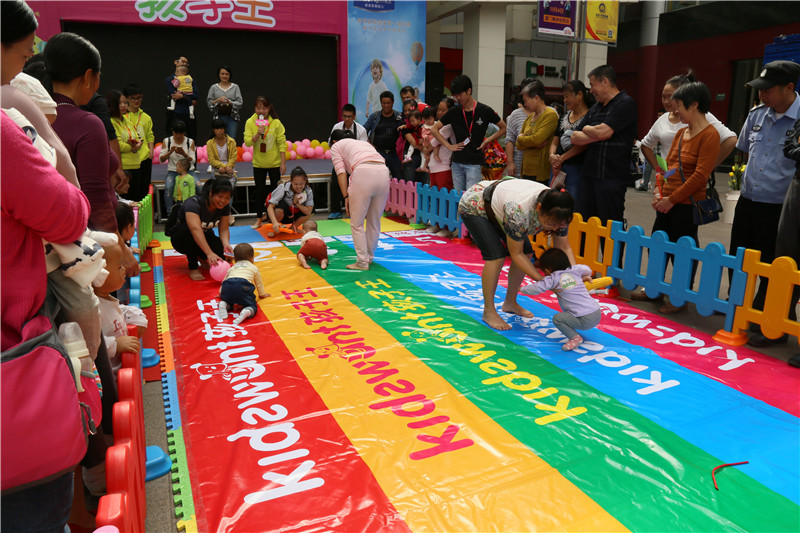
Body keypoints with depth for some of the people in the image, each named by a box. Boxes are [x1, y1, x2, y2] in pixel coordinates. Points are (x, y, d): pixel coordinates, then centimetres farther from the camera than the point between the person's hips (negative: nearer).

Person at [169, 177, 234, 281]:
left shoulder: (225, 206, -11)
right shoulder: (193, 203, -32)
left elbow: (224, 229, -12)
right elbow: (195, 229, -46)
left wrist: (226, 244, -36)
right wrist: (209, 253, -58)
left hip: (204, 237, 4)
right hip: (180, 238, -4)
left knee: (222, 252, -27)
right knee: (189, 229, -39)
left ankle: (201, 256, 8)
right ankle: (193, 268, -22)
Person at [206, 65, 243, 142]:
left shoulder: (235, 87, 6)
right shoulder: (214, 87, 9)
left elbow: (240, 103, 0)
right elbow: (209, 103, 6)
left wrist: (230, 102, -16)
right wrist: (218, 100, -11)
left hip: (232, 118, -1)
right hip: (219, 117, 1)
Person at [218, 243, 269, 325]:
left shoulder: (231, 268, 37)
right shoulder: (254, 268, 30)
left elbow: (224, 280, 48)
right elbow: (259, 283, 39)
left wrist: (221, 293, 64)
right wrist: (262, 294, 56)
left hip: (227, 287, 3)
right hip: (243, 286, -3)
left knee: (227, 301, 28)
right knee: (252, 306, 5)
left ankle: (224, 305, -7)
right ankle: (246, 312, -29)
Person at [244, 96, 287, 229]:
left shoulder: (276, 122, -8)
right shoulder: (250, 122, -5)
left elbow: (282, 144, -7)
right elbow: (247, 142, -10)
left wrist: (283, 163, -9)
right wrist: (258, 134, -26)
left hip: (275, 163, -1)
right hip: (258, 163, 1)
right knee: (260, 190, 8)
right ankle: (259, 219, 18)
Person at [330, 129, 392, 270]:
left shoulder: (336, 147, 22)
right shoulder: (364, 143, 37)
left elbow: (341, 172, 5)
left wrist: (346, 196, 1)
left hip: (364, 174, -6)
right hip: (384, 173, 6)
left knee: (357, 223, 7)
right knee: (375, 222, 18)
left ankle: (362, 262, 8)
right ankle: (370, 257, 31)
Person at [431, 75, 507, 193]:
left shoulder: (485, 111, -2)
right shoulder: (454, 112, 5)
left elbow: (503, 128, 8)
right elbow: (434, 129, 10)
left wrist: (486, 141, -2)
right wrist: (449, 146, 2)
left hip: (474, 162, -4)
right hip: (457, 162, 4)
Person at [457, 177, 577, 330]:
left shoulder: (556, 213, -23)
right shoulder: (518, 213, -43)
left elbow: (564, 248, -12)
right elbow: (516, 254, -30)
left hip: (498, 206, 7)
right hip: (473, 206, -7)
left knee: (526, 253, -1)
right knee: (496, 256, -21)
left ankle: (510, 303, 17)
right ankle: (488, 312, -4)